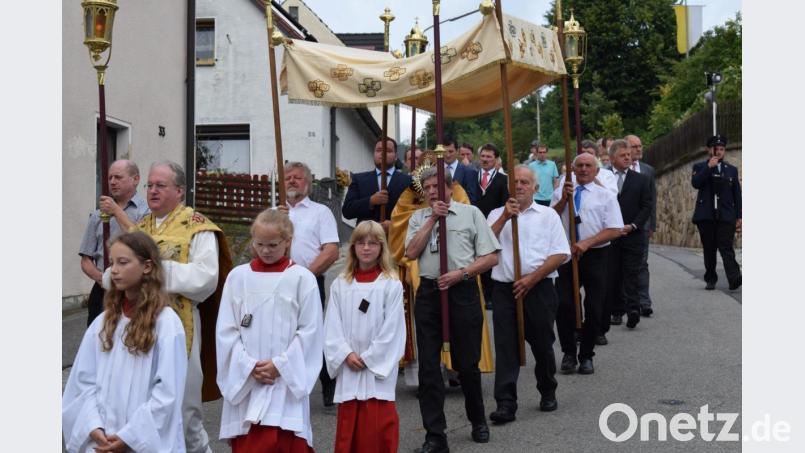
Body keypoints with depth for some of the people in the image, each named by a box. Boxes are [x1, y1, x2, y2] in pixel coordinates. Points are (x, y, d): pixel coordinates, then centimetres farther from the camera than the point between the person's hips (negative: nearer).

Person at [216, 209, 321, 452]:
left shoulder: (302, 278, -1)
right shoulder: (237, 276, 6)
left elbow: (310, 330, -4)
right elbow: (226, 330, 3)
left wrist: (279, 365, -10)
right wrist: (249, 367, -8)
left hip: (287, 381, -2)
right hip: (244, 381, 2)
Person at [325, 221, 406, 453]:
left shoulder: (391, 285, -5)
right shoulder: (340, 284, 5)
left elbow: (392, 329, -7)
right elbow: (332, 325, 3)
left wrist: (368, 358, -10)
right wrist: (347, 354, -9)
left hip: (379, 366, -3)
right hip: (348, 368, 3)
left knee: (378, 425, -2)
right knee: (348, 424, 8)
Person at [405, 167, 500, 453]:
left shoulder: (470, 213, 5)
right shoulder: (419, 218, 13)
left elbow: (491, 257, 1)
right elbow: (411, 253, -3)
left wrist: (460, 273, -11)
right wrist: (432, 218, -4)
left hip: (462, 291, -2)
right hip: (428, 292, 2)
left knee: (467, 363, 5)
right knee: (428, 365, 0)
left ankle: (478, 421, 31)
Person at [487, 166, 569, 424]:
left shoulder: (548, 215, 7)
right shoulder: (497, 215, 12)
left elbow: (561, 254, -2)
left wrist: (532, 278, -10)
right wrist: (505, 217, -11)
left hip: (538, 287, -1)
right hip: (505, 289, 1)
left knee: (542, 344, 8)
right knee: (505, 347, -4)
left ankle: (548, 393, 29)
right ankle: (505, 404, -4)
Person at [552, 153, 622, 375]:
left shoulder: (605, 196, 3)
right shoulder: (561, 192, 10)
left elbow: (615, 230, -5)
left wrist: (587, 243, -16)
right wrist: (563, 199, -13)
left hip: (595, 256, -1)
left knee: (594, 309, 2)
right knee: (563, 305, -6)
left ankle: (586, 356, 19)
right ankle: (569, 353, 13)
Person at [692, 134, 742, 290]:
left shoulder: (732, 170, 14)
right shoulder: (700, 167, 9)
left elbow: (737, 194, 12)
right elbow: (695, 183, -11)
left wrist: (739, 216, 6)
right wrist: (709, 167, -13)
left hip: (726, 216, 0)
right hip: (706, 216, 0)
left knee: (726, 248, -12)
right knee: (709, 249, 4)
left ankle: (734, 279, -21)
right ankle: (710, 279, 12)